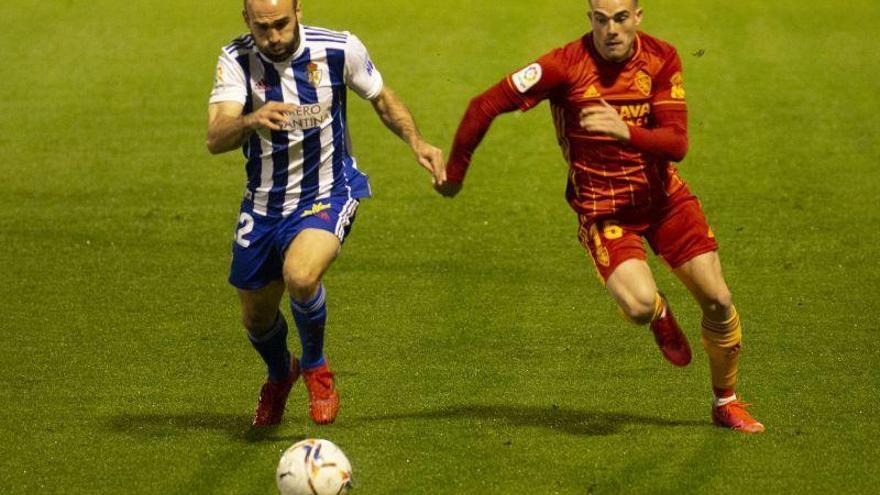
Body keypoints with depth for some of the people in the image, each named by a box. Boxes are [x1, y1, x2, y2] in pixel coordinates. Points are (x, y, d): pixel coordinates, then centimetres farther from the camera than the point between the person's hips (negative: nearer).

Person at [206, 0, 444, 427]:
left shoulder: (339, 49, -15)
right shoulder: (236, 60, -16)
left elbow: (382, 98, 5)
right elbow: (215, 140, -28)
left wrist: (416, 141, -13)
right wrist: (250, 121, -49)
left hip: (327, 195, -3)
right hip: (263, 204, 3)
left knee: (300, 276, -32)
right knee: (257, 317, 14)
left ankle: (315, 366, -1)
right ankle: (279, 375, 51)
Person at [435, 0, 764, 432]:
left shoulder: (662, 59, -8)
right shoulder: (566, 65, -19)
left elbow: (677, 143, -15)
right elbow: (485, 106, -15)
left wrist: (625, 131, -35)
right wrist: (454, 173, -7)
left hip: (662, 195, 4)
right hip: (602, 208, -4)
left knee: (717, 300, 2)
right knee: (639, 303, -26)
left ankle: (726, 402, 27)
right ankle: (661, 316, 15)